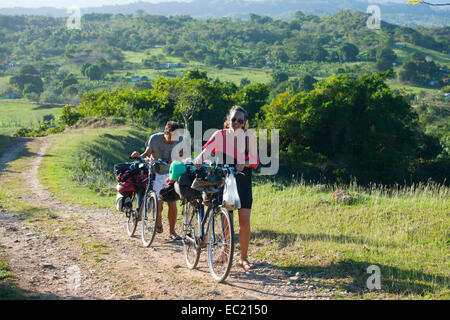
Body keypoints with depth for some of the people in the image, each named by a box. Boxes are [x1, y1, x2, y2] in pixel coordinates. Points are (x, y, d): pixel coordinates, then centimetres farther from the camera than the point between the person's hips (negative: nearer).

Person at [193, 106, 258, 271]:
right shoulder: (220, 135, -1)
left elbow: (254, 160, 1)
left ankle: (243, 258, 7)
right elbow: (206, 150, -13)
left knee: (245, 223, -5)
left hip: (243, 182, 1)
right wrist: (198, 160, -33)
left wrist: (243, 164, -19)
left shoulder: (250, 137, 3)